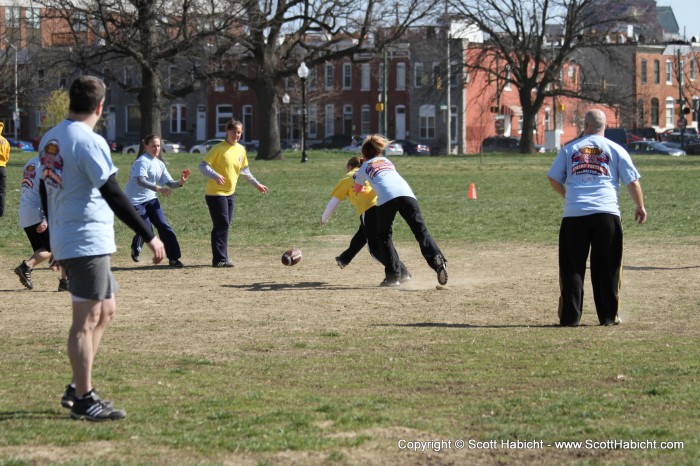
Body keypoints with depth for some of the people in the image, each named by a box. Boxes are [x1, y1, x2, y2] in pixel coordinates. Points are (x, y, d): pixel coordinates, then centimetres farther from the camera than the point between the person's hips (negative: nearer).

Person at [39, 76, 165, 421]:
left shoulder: (50, 139, 11)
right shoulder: (89, 142, -16)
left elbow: (45, 191, 19)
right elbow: (113, 195, -20)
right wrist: (149, 236, -18)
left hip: (65, 241, 9)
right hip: (88, 243, -9)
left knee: (105, 310, 18)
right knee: (86, 321, -4)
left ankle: (77, 389, 18)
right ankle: (83, 400, 0)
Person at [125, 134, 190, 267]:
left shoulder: (159, 164, 10)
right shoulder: (142, 161, -16)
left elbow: (169, 183, 9)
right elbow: (140, 180, -32)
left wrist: (180, 182, -13)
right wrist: (158, 188, -45)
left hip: (150, 199, 7)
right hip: (135, 200, -7)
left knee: (163, 226, -4)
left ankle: (173, 258, 0)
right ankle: (135, 248, 19)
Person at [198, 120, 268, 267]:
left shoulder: (241, 150, 7)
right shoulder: (219, 148, -13)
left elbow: (244, 170, 22)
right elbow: (203, 165, -16)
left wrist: (256, 184, 23)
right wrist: (215, 176, -31)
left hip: (230, 193, 7)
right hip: (216, 193, -7)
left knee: (225, 226, 9)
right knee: (222, 225, -11)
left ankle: (221, 259, 15)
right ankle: (219, 259, -6)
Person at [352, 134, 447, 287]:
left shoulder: (364, 168, 29)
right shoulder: (386, 161, 37)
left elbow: (356, 189, 46)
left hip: (386, 198, -3)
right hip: (406, 193, 3)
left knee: (383, 236, 14)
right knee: (421, 231, -5)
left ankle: (393, 276, 2)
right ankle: (437, 259, -33)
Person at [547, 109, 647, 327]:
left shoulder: (569, 149, 12)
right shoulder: (615, 149, 8)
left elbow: (553, 178, 14)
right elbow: (632, 181, 7)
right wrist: (640, 206, 20)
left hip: (574, 214, 1)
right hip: (606, 213, -1)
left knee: (572, 266, 4)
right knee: (607, 268, 7)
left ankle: (570, 316, 0)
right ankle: (608, 316, 7)